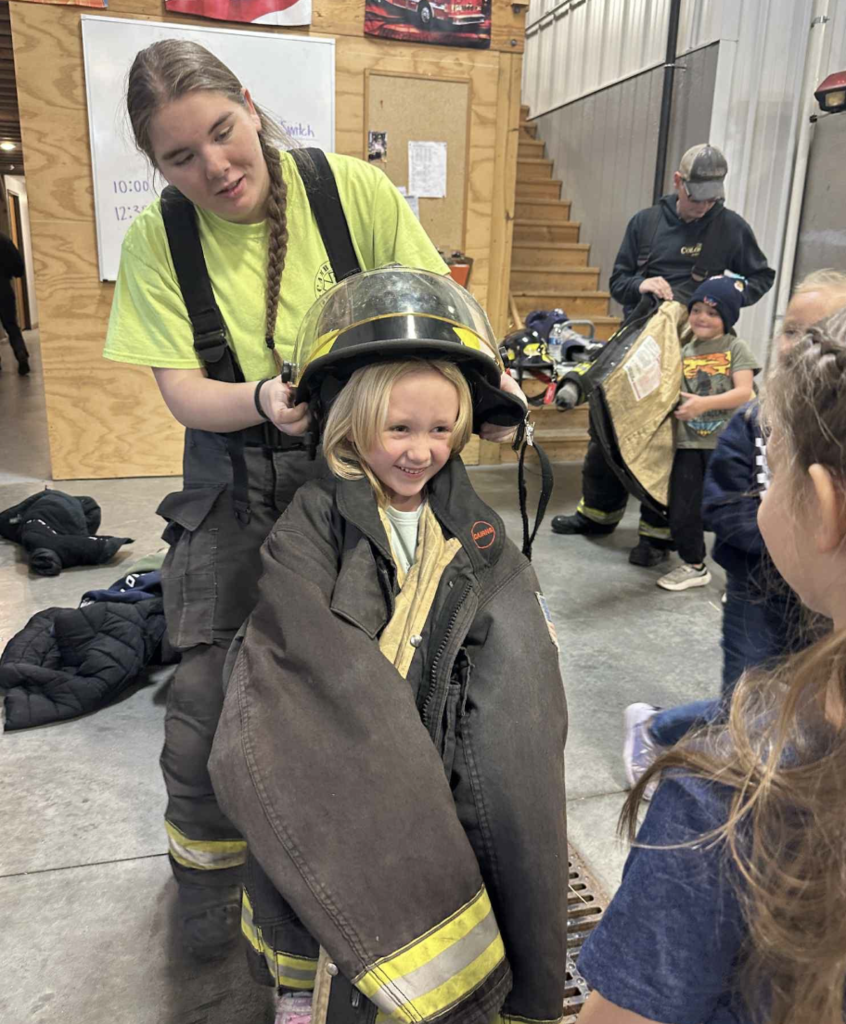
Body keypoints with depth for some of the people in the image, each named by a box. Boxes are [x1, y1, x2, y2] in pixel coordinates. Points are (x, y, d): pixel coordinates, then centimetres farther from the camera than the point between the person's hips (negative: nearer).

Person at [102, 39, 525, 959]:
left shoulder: (352, 189, -8)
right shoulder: (156, 239, -4)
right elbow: (183, 392, -9)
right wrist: (265, 400, -30)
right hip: (234, 479, 1)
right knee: (208, 685, -2)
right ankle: (205, 859, 30)